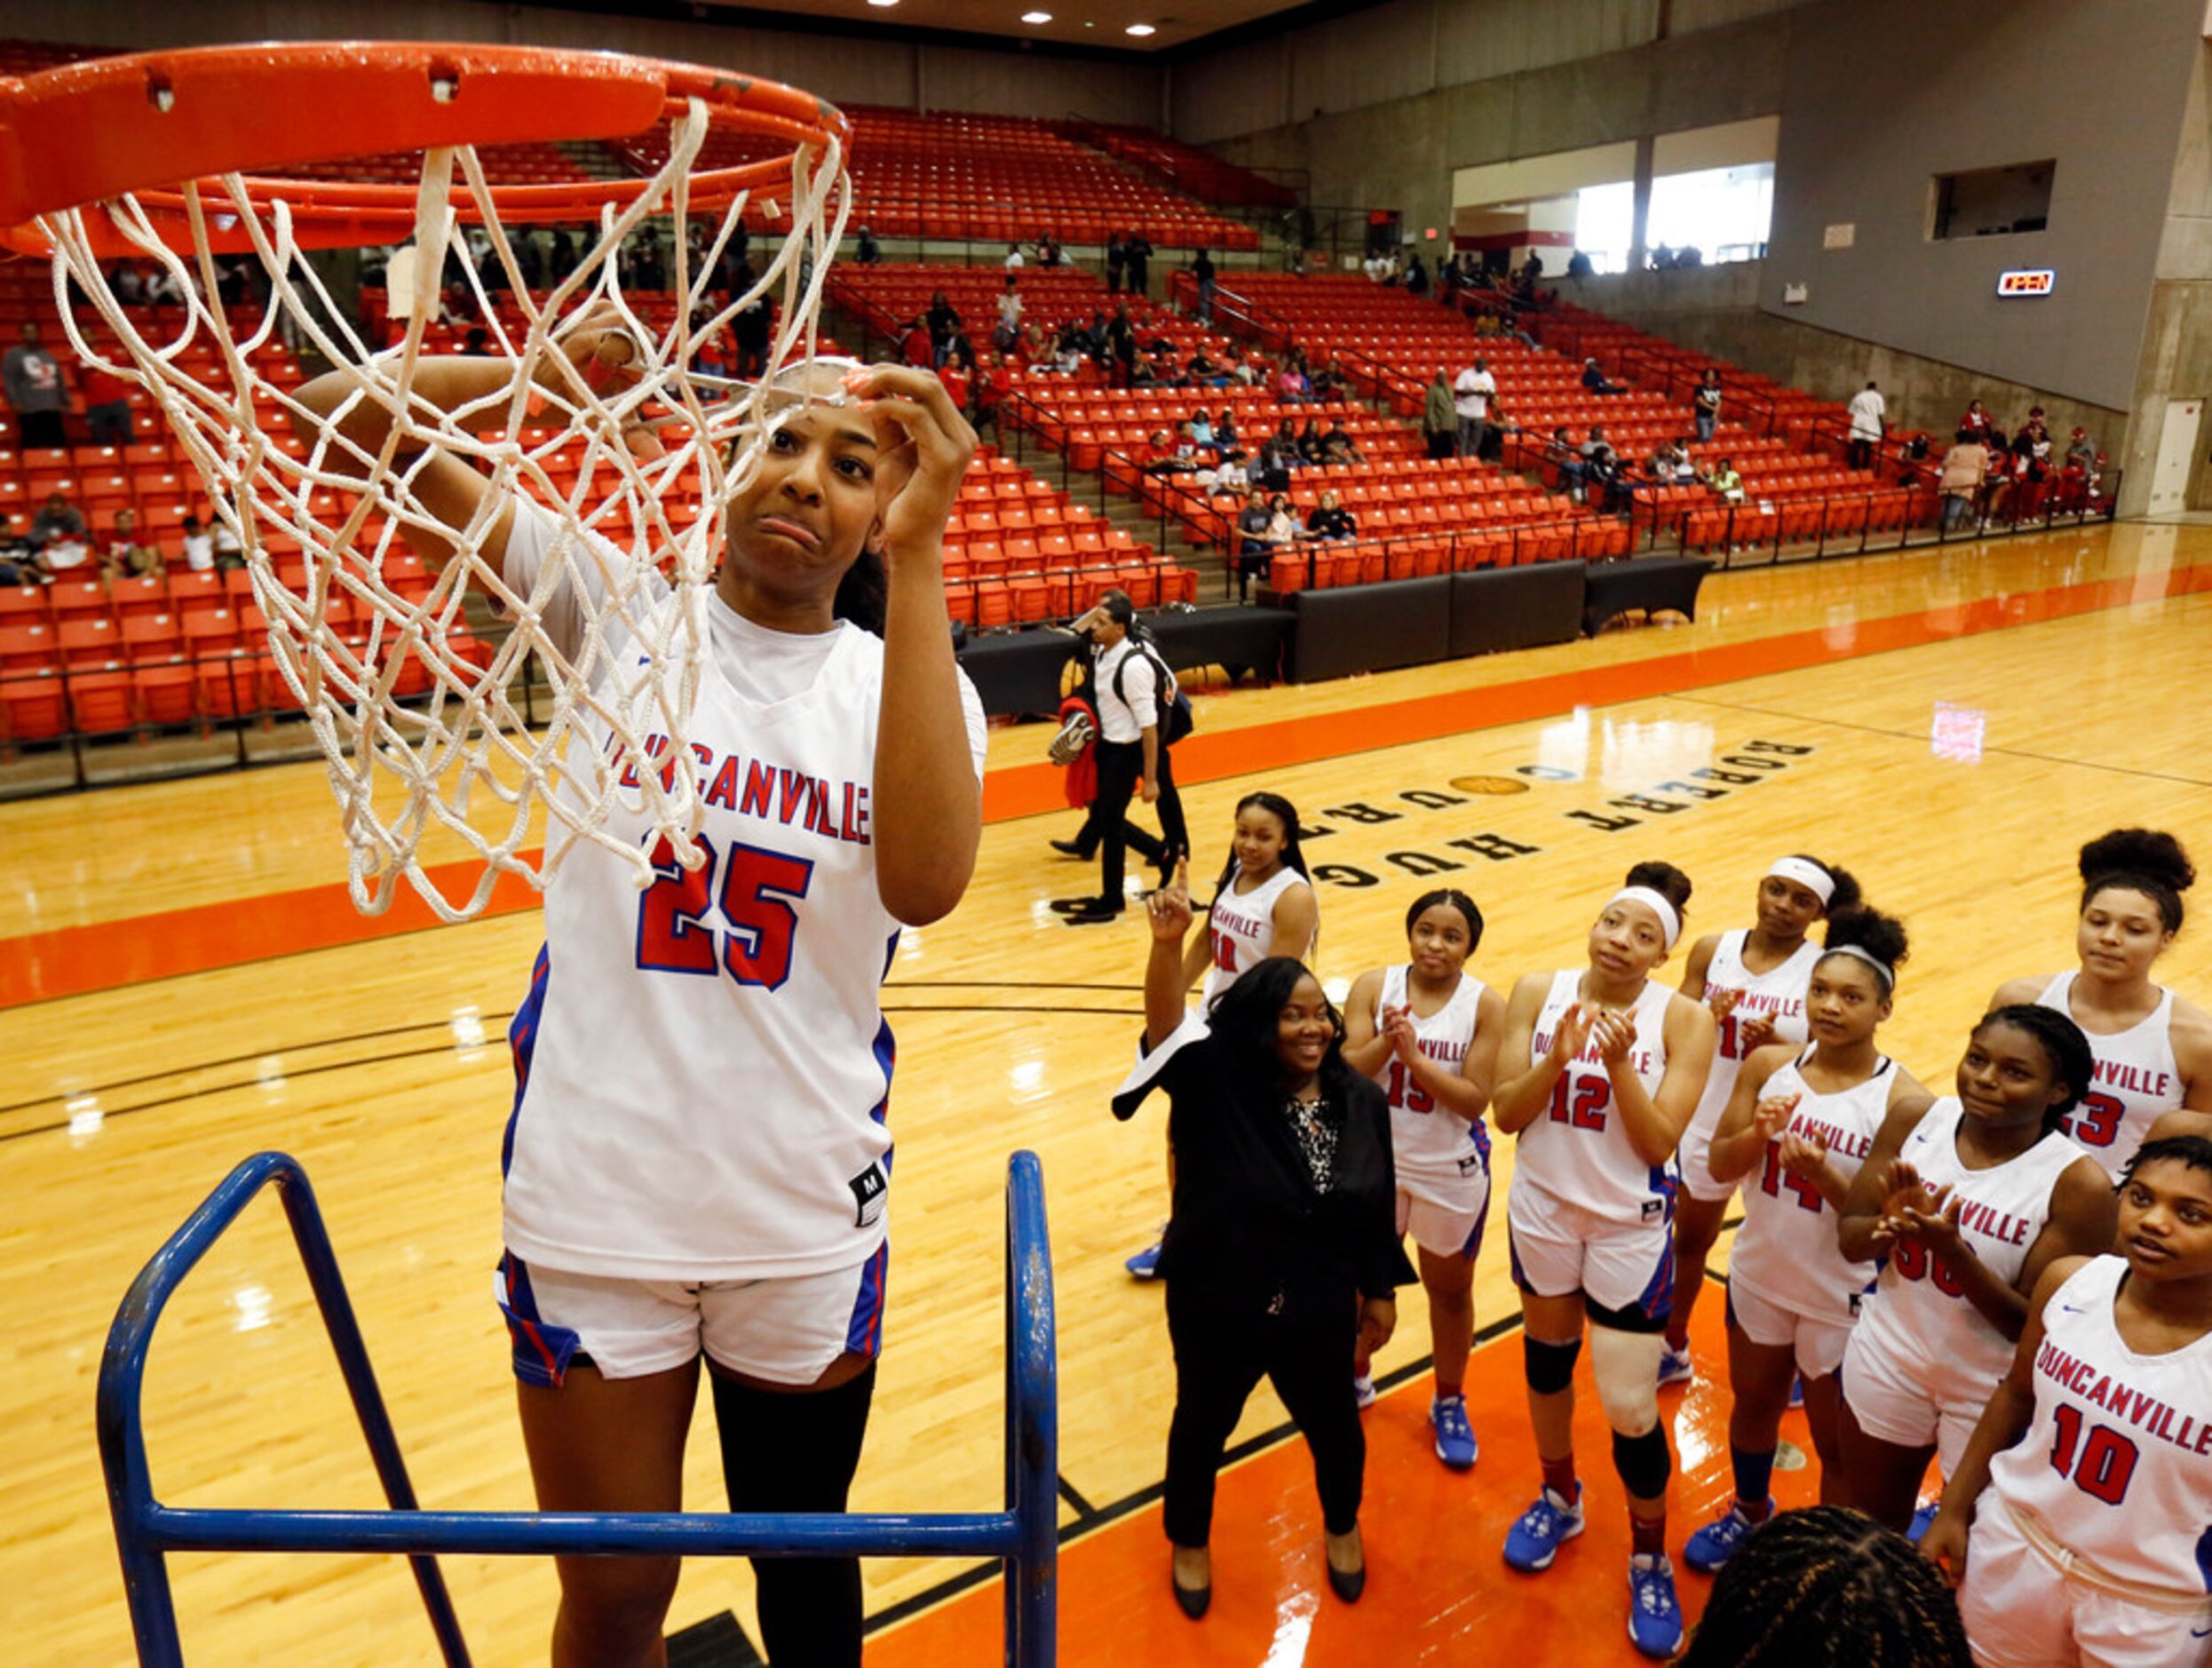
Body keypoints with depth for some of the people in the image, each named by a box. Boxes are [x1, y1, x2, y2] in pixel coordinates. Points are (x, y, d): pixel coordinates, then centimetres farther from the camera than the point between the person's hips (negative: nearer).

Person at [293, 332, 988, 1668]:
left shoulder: (909, 680, -4)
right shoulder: (615, 607, -4)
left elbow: (925, 882, -27)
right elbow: (337, 408, -8)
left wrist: (917, 559, -28)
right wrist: (558, 369, -25)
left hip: (809, 1220, 1)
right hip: (592, 1205, 0)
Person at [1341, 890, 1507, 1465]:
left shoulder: (1486, 1005, -15)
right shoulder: (1374, 987, -11)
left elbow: (1475, 1098, -19)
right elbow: (1345, 1075, -15)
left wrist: (1414, 1055, -29)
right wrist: (1386, 1041, -31)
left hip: (1452, 1172, -1)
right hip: (1375, 1162, 2)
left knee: (1450, 1290, 16)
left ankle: (1449, 1403, 40)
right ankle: (1356, 1378, 47)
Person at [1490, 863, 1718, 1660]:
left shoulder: (1683, 1019, -15)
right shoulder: (1538, 993, -8)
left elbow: (1658, 1143, -17)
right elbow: (1506, 1114, -10)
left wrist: (1620, 1061, -29)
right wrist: (1559, 1057, -25)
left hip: (1631, 1227, -3)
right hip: (1543, 1208, 3)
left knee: (1630, 1408, -1)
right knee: (1546, 1357, 21)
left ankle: (1650, 1560, 25)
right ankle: (1559, 1498, 47)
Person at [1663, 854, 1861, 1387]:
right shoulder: (1712, 950, -4)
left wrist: (1775, 1045, -29)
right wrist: (1708, 1017, -23)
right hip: (1707, 1126, 3)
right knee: (1688, 1242, 20)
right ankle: (1674, 1351, 42)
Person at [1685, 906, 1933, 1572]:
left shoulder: (1904, 1101, -20)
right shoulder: (1769, 1065, -8)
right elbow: (1720, 1166, -3)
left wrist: (1824, 1175, -32)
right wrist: (1758, 1132, -23)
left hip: (1842, 1299, -4)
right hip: (1759, 1275, 4)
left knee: (1837, 1444, 14)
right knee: (1753, 1403, 26)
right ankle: (1749, 1512, 52)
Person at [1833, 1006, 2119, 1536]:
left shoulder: (2078, 1184, -20)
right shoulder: (1914, 1121, -9)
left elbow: (2034, 1328, -18)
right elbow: (1849, 1239, -4)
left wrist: (1951, 1248, -32)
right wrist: (1895, 1223, -25)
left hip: (1993, 1392, -3)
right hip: (1888, 1360, 3)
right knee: (1867, 1526, 21)